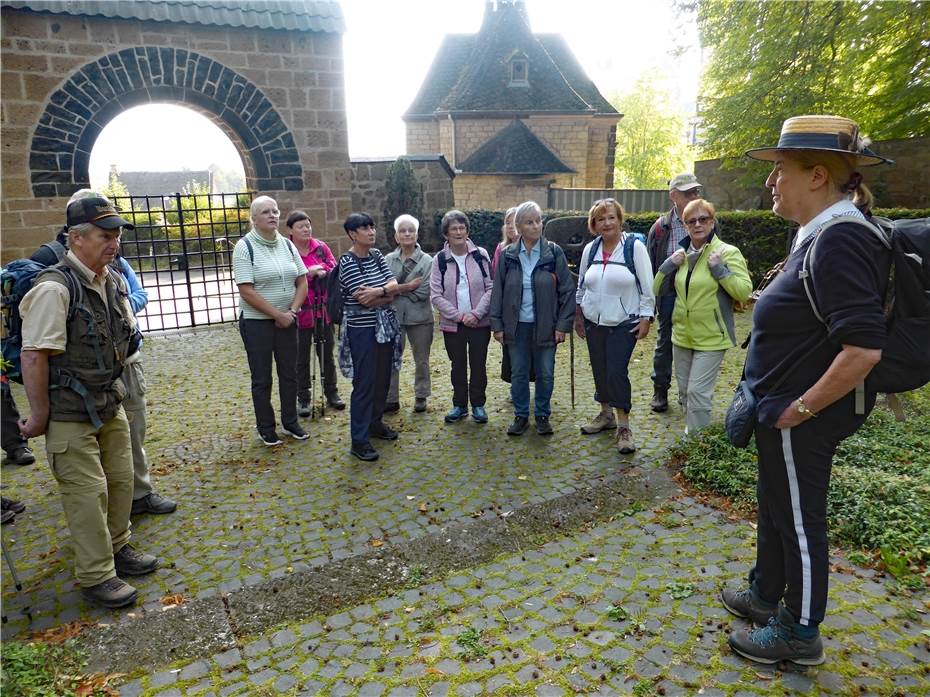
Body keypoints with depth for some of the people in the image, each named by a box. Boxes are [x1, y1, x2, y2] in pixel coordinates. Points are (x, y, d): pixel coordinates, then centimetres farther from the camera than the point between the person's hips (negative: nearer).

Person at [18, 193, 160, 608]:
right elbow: (34, 355, -21)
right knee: (87, 492, 0)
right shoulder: (54, 288, -21)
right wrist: (40, 415, -16)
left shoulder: (113, 282, 4)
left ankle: (117, 548, 36)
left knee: (120, 480, 16)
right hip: (69, 414, -7)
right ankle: (95, 577, 16)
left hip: (109, 404, 8)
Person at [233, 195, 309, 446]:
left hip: (287, 320, 5)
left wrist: (292, 311, -8)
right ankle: (266, 428, 21)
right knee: (262, 378, 7)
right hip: (257, 322, -4)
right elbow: (246, 292, -16)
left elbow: (302, 282, 6)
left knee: (289, 374, 13)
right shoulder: (245, 247, -10)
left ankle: (290, 422, 29)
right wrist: (278, 315, -16)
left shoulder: (287, 244, 5)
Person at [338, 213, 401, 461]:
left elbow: (393, 285, -1)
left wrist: (377, 292, -18)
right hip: (362, 330, -7)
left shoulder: (377, 255, 9)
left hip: (385, 327, 7)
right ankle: (359, 440, 5)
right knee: (364, 384, -4)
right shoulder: (347, 262, -12)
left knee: (383, 379, 15)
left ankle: (375, 423, 33)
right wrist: (387, 294, -7)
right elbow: (367, 301, -19)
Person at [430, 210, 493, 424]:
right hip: (452, 324, 0)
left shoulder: (480, 255, -2)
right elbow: (436, 295, -5)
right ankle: (459, 405, 25)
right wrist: (459, 316, -13)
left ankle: (478, 404, 23)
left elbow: (490, 288, -3)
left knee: (478, 365, 8)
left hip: (479, 322, 0)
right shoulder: (440, 260, -2)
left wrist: (476, 313, -15)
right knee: (458, 366, 11)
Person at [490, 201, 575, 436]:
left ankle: (542, 415, 27)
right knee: (518, 373, 10)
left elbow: (567, 290, -2)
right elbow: (497, 291, 4)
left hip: (545, 326, -1)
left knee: (545, 374, 8)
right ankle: (521, 415, 26)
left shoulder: (554, 252, -4)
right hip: (517, 326, 1)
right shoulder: (507, 255, 0)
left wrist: (563, 324, -6)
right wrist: (497, 325, 0)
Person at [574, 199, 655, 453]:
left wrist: (646, 318, -11)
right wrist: (578, 316, 14)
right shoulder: (590, 249, 4)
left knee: (617, 372, -9)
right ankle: (606, 414, 30)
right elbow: (581, 285, 14)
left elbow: (647, 286, -8)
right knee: (599, 370, 12)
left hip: (624, 323, -5)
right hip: (593, 322, 5)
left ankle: (624, 426, 3)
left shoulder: (635, 246, -9)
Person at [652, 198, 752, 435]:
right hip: (682, 335, 6)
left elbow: (744, 291, -16)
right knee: (684, 391, 15)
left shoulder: (728, 252, -9)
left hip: (711, 338, -6)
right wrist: (669, 265, -6)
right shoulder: (682, 254, 8)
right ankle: (690, 433, 33)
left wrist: (719, 268, -21)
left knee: (697, 391, -7)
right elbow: (658, 289, 8)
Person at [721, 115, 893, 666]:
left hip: (804, 417, -10)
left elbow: (863, 348, -31)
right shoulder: (822, 233, 8)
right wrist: (784, 405, 17)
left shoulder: (840, 238, -24)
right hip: (785, 407, 10)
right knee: (776, 508, 23)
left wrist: (801, 409, -21)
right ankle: (767, 594, 44)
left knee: (799, 520, 8)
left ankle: (800, 635, 29)